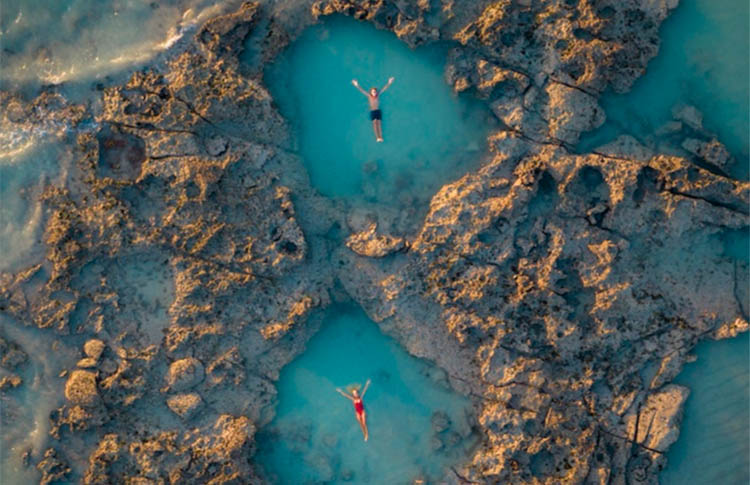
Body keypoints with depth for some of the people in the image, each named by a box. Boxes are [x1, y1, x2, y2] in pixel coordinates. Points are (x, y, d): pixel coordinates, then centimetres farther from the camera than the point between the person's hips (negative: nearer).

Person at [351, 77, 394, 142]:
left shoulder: (378, 95, 2)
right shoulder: (369, 95, -2)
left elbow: (384, 88, 2)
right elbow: (362, 90, -7)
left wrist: (389, 83, -2)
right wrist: (357, 85, -17)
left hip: (378, 111, 1)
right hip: (372, 111, -1)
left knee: (379, 122, -6)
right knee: (374, 122, -11)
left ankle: (381, 137, -15)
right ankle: (377, 137, -20)